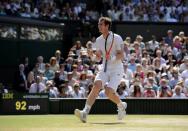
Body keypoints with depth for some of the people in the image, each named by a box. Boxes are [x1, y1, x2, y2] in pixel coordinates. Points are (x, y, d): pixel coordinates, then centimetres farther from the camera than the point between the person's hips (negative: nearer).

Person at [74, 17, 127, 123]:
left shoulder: (116, 38, -6)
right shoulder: (99, 40, 10)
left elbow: (121, 55, -10)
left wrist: (113, 58, -30)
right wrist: (97, 56, -7)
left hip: (116, 69, -4)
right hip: (104, 69, 4)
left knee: (109, 91, -21)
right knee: (97, 85, -23)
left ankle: (121, 105, 14)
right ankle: (85, 112, -35)